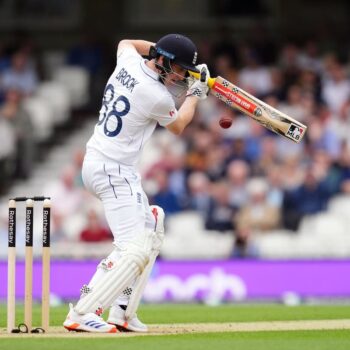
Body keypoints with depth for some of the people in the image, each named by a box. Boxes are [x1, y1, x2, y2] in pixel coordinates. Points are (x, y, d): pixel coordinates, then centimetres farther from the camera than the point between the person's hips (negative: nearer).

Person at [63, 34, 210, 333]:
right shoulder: (158, 97, -19)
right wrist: (196, 94, 18)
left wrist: (162, 47, 24)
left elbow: (126, 43, 31)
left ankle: (122, 312, 13)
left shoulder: (129, 61, 3)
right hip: (114, 170, -10)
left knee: (150, 227, 18)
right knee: (134, 249, -17)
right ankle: (82, 314, -22)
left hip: (96, 161, 10)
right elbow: (178, 126, 5)